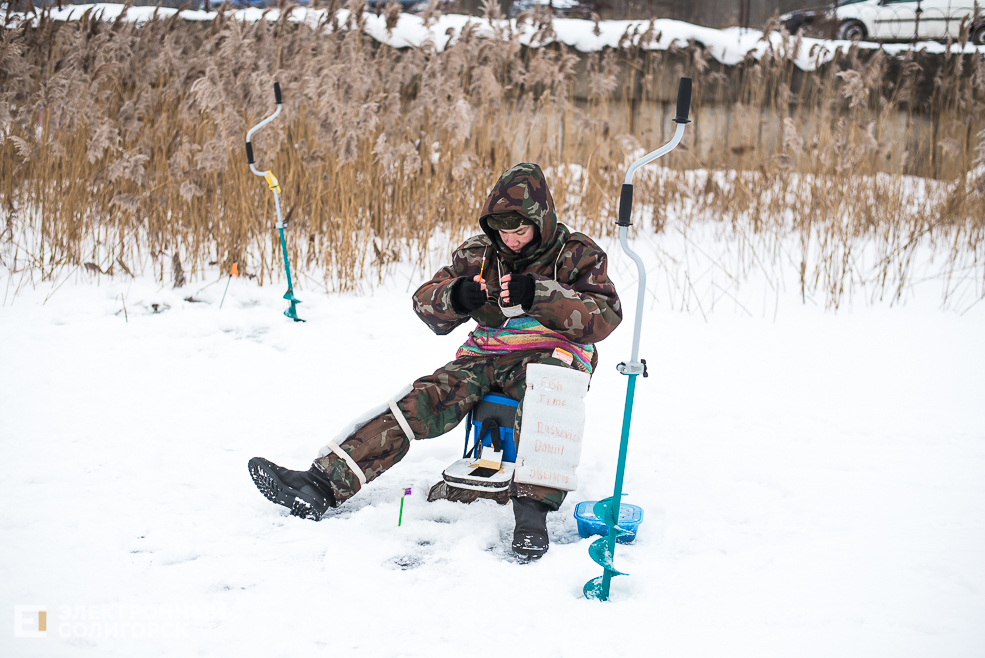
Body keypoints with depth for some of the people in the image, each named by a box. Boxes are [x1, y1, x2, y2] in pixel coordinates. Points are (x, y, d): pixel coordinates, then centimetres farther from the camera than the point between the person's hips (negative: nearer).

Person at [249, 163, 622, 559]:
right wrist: (455, 297, -14)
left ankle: (532, 510, -49)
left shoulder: (577, 255, 3)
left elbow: (605, 317, -8)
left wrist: (540, 295, -20)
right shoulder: (478, 254, 12)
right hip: (485, 357, 4)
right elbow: (426, 304, 11)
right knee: (420, 402, -21)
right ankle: (322, 484, -30)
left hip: (551, 353, -4)